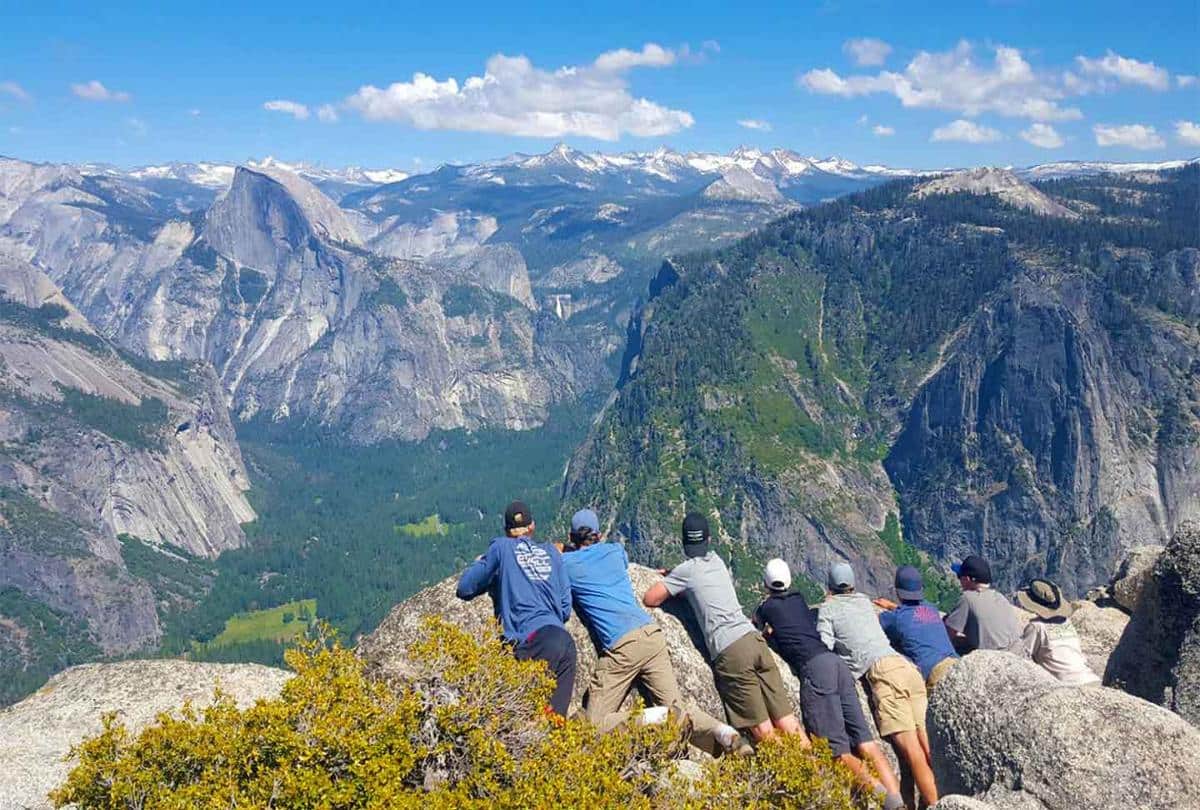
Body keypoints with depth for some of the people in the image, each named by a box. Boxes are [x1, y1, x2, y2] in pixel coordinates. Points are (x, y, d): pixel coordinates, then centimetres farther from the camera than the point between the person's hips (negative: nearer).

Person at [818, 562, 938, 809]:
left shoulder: (828, 608, 12)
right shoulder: (865, 601, 28)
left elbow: (824, 648, 2)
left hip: (881, 670, -6)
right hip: (907, 666, 6)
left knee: (911, 752, -11)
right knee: (926, 748, 1)